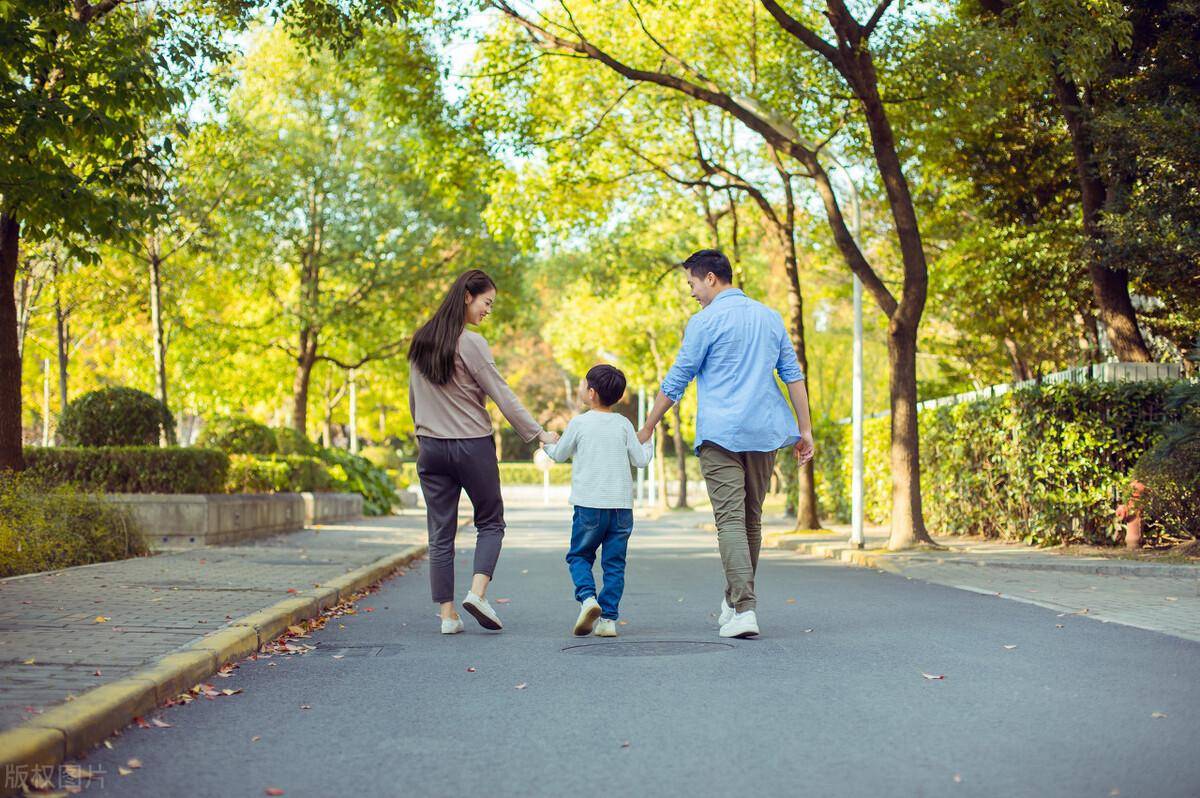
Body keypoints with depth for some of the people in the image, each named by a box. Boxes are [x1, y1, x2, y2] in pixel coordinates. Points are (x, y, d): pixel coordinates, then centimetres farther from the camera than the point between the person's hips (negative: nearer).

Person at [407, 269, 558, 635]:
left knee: (440, 533, 7)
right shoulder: (470, 343, -12)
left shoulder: (421, 341, 7)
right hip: (472, 446, -5)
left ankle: (447, 614, 5)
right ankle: (477, 592, -7)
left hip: (431, 448, 5)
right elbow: (502, 395, -12)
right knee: (490, 522, 11)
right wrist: (538, 433, -6)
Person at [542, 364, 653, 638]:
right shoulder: (624, 425, 4)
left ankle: (587, 597, -15)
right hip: (621, 504, 2)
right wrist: (647, 443, 27)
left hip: (589, 504, -2)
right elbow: (640, 460, 6)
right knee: (614, 563, 6)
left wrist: (547, 443, 33)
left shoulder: (579, 423, -2)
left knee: (579, 555, 11)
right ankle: (609, 617, 0)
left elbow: (559, 455, 11)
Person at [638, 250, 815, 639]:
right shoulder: (770, 317, 13)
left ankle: (744, 609, -18)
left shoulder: (704, 321, -5)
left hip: (721, 434, -6)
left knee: (730, 519, -8)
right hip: (765, 431, 6)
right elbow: (793, 375, 12)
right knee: (751, 519, 14)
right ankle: (734, 600, 25)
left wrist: (646, 430, 7)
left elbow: (675, 382, -2)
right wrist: (805, 429, 14)